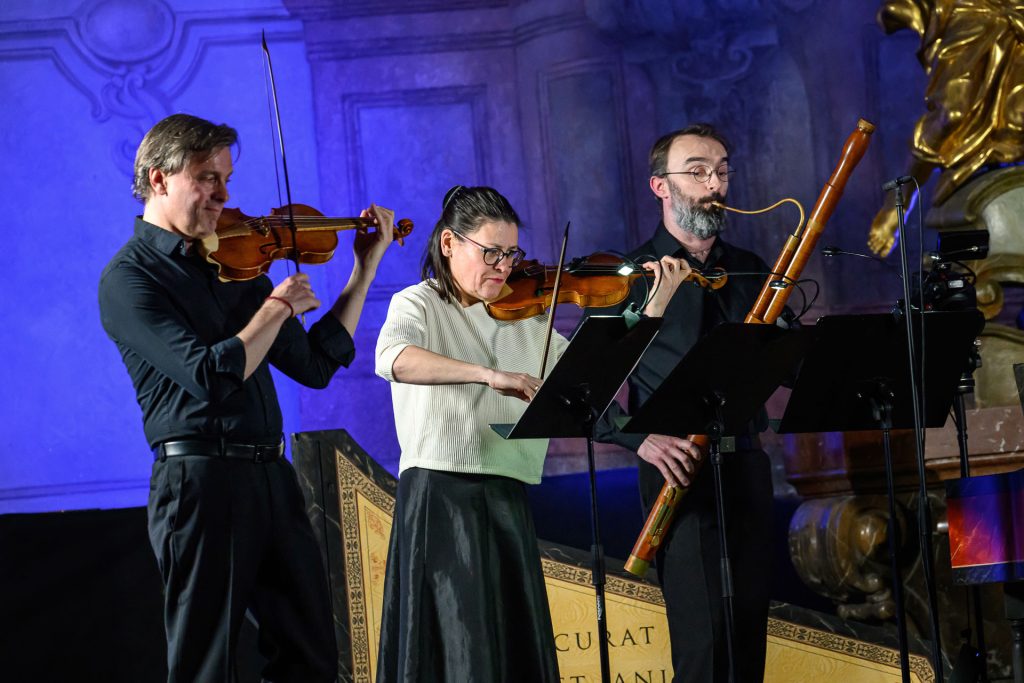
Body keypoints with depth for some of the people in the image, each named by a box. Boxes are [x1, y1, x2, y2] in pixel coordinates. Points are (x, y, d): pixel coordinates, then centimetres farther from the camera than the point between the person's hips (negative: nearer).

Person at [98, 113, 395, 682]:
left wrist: (365, 271, 15)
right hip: (202, 479, -7)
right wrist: (278, 308, -7)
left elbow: (315, 364, 18)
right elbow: (211, 374, -19)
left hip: (272, 477, 7)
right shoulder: (128, 279, -6)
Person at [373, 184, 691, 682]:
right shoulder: (419, 304, -2)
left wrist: (657, 302, 8)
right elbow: (393, 359, -25)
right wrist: (489, 374, -35)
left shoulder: (523, 319, 15)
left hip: (507, 502, 6)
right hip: (441, 497, -6)